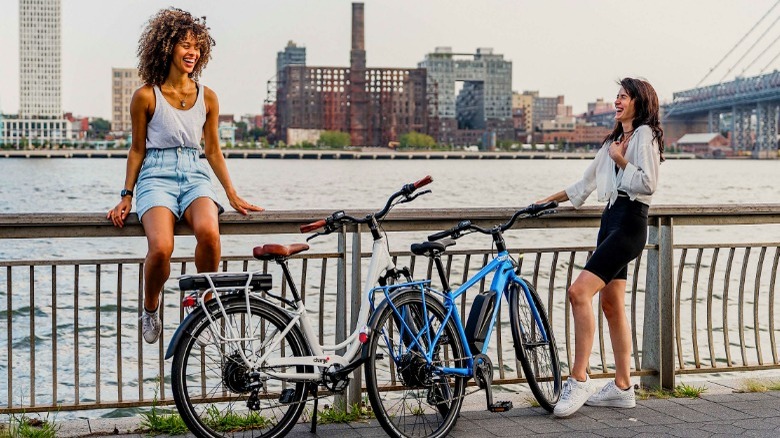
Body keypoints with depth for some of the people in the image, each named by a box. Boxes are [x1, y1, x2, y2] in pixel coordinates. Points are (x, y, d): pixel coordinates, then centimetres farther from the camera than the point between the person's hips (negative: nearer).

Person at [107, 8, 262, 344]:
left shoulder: (207, 98, 10)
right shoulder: (146, 96, 2)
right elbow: (137, 149, 9)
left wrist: (233, 195, 12)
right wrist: (126, 196, 4)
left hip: (195, 177, 2)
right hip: (156, 177, -2)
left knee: (208, 231, -34)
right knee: (161, 248, -31)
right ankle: (150, 307, 1)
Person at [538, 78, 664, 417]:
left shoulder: (645, 134, -5)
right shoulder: (613, 140, 24)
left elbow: (648, 183, -15)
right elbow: (586, 183, 28)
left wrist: (620, 160, -10)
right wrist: (551, 199, 25)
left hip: (628, 222, -10)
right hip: (610, 220, 10)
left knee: (580, 291, -20)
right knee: (612, 304, 8)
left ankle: (579, 380, -18)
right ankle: (622, 388, 14)